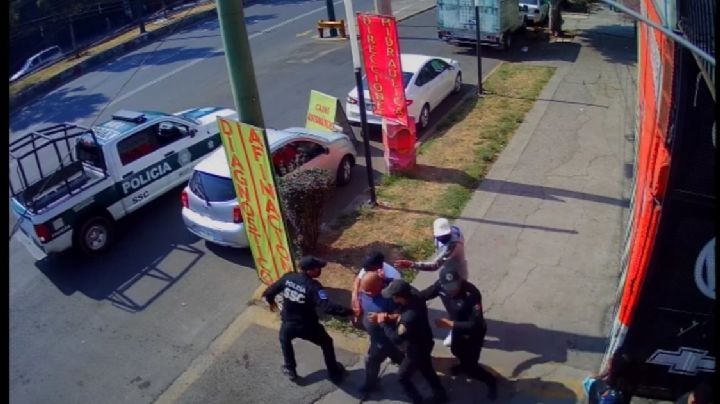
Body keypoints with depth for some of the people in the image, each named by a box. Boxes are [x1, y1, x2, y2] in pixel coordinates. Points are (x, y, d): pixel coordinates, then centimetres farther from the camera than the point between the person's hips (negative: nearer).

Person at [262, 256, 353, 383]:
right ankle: (334, 373, 36)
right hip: (308, 326, -3)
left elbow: (269, 292, 0)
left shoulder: (288, 278, -11)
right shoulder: (313, 286, -26)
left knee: (284, 340, 38)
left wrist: (271, 302, 23)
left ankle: (290, 370, 46)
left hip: (289, 324, 3)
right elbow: (327, 307, -36)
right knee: (326, 343, 25)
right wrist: (349, 311, -31)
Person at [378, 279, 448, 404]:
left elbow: (395, 339, -28)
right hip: (424, 342, 8)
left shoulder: (409, 318, -43)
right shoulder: (414, 294, -21)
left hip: (416, 350, -7)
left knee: (402, 376, 19)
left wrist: (383, 322, -19)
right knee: (427, 371, 31)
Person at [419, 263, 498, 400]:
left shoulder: (472, 293, -40)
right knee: (456, 350, 32)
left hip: (474, 333, -6)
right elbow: (422, 295, -11)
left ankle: (491, 381, 33)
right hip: (457, 327, 6)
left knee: (470, 368, 3)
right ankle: (464, 364, 66)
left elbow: (476, 324, -38)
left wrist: (450, 324, -38)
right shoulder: (440, 286, -25)